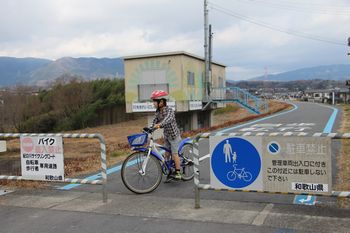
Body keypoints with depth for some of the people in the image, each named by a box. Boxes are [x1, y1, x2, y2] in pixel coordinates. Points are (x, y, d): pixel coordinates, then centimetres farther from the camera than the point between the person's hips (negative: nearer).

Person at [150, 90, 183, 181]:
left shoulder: (169, 110, -22)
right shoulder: (158, 112, 1)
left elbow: (168, 119, -40)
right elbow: (155, 121, 1)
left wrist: (159, 124, -56)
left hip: (174, 134, -7)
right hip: (166, 135, 7)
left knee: (174, 153, -3)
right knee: (167, 154, 9)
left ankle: (178, 173, 8)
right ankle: (170, 173, 19)